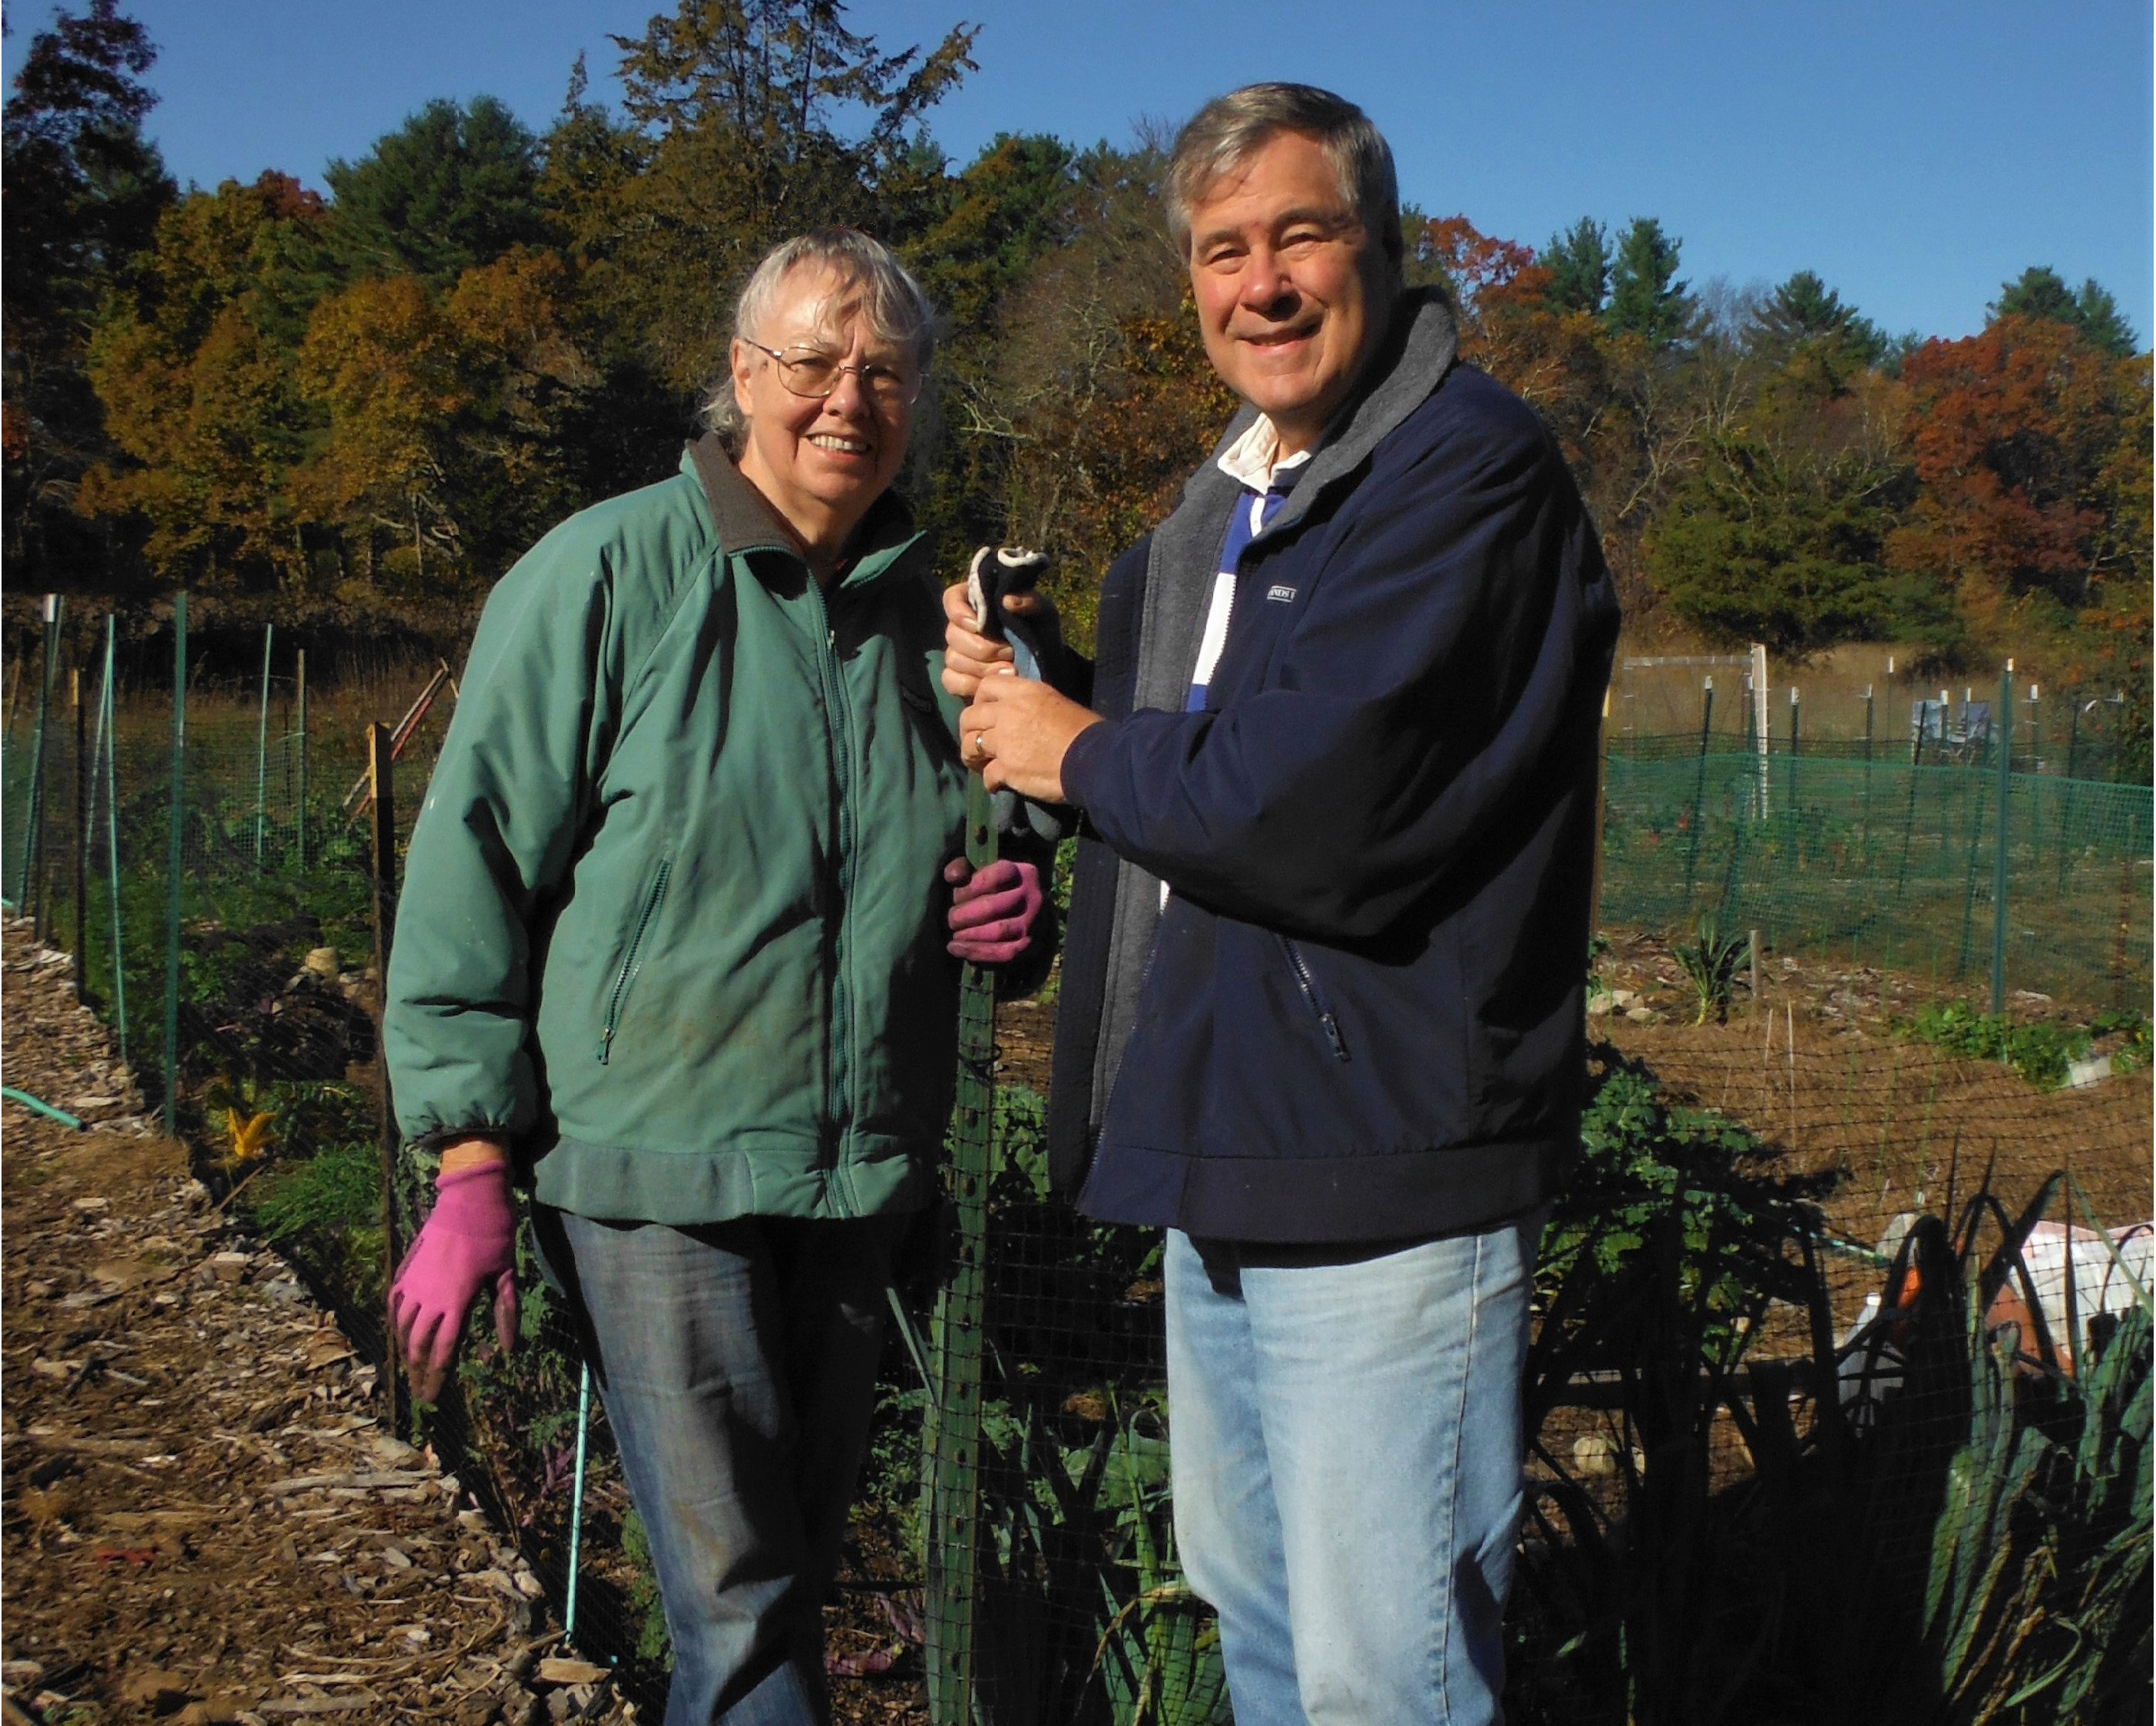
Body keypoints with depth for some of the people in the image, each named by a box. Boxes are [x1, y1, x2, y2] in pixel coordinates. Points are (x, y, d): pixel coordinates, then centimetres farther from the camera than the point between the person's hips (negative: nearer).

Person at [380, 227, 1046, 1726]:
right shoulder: (605, 576, -7)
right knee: (739, 1602, -6)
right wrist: (473, 1167, -11)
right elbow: (477, 864, -8)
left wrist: (1019, 900, 0)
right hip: (654, 1165, -6)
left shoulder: (927, 608, 11)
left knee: (804, 1562, 16)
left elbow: (969, 845, 26)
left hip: (861, 1176, 6)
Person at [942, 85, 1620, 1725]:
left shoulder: (1469, 468, -14)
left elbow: (1307, 806, -24)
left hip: (1384, 1176, -9)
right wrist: (1028, 677, 3)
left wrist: (1082, 755, -7)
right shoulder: (1214, 512, 18)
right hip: (1223, 1163, 10)